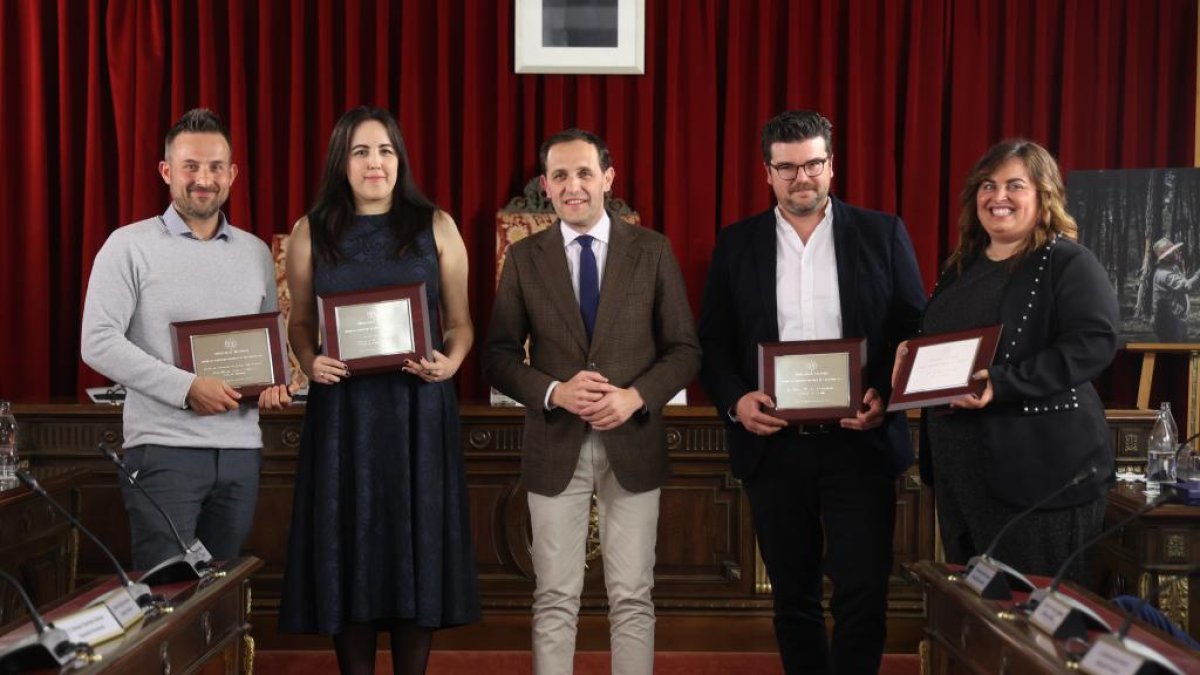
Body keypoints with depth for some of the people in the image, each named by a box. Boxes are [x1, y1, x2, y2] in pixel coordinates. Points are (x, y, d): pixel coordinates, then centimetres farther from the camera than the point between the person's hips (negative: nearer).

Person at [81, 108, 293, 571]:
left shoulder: (256, 252, 13)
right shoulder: (130, 246, -2)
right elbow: (98, 343, -10)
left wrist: (276, 381, -1)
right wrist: (187, 388, -17)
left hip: (241, 448, 5)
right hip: (163, 449, -5)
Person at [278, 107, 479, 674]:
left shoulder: (435, 227, 5)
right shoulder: (311, 232, 6)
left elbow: (460, 320, 6)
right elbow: (300, 322, 11)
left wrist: (450, 362, -13)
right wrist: (310, 362, -9)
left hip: (418, 408, 0)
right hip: (342, 408, 0)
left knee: (416, 548, 4)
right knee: (348, 551, 4)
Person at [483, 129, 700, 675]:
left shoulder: (652, 250, 1)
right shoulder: (524, 257, 2)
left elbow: (684, 349, 1)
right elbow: (499, 356, 1)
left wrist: (636, 396, -16)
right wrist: (554, 392, -17)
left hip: (633, 445, 0)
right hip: (555, 447, 0)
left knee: (632, 599, 7)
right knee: (555, 601, 7)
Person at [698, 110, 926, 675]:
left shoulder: (882, 235, 3)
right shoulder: (736, 244, 7)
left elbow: (915, 331, 2)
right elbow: (713, 342, 7)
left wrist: (886, 396, -13)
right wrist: (735, 400, -10)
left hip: (859, 442, -1)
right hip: (772, 445, 2)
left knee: (862, 595, -3)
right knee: (793, 595, 12)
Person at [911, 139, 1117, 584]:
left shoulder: (1069, 264, -8)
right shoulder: (962, 267, 16)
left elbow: (1094, 343, -21)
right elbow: (933, 342, 27)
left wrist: (1003, 383, -29)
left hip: (1041, 469, -7)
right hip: (958, 464, 8)